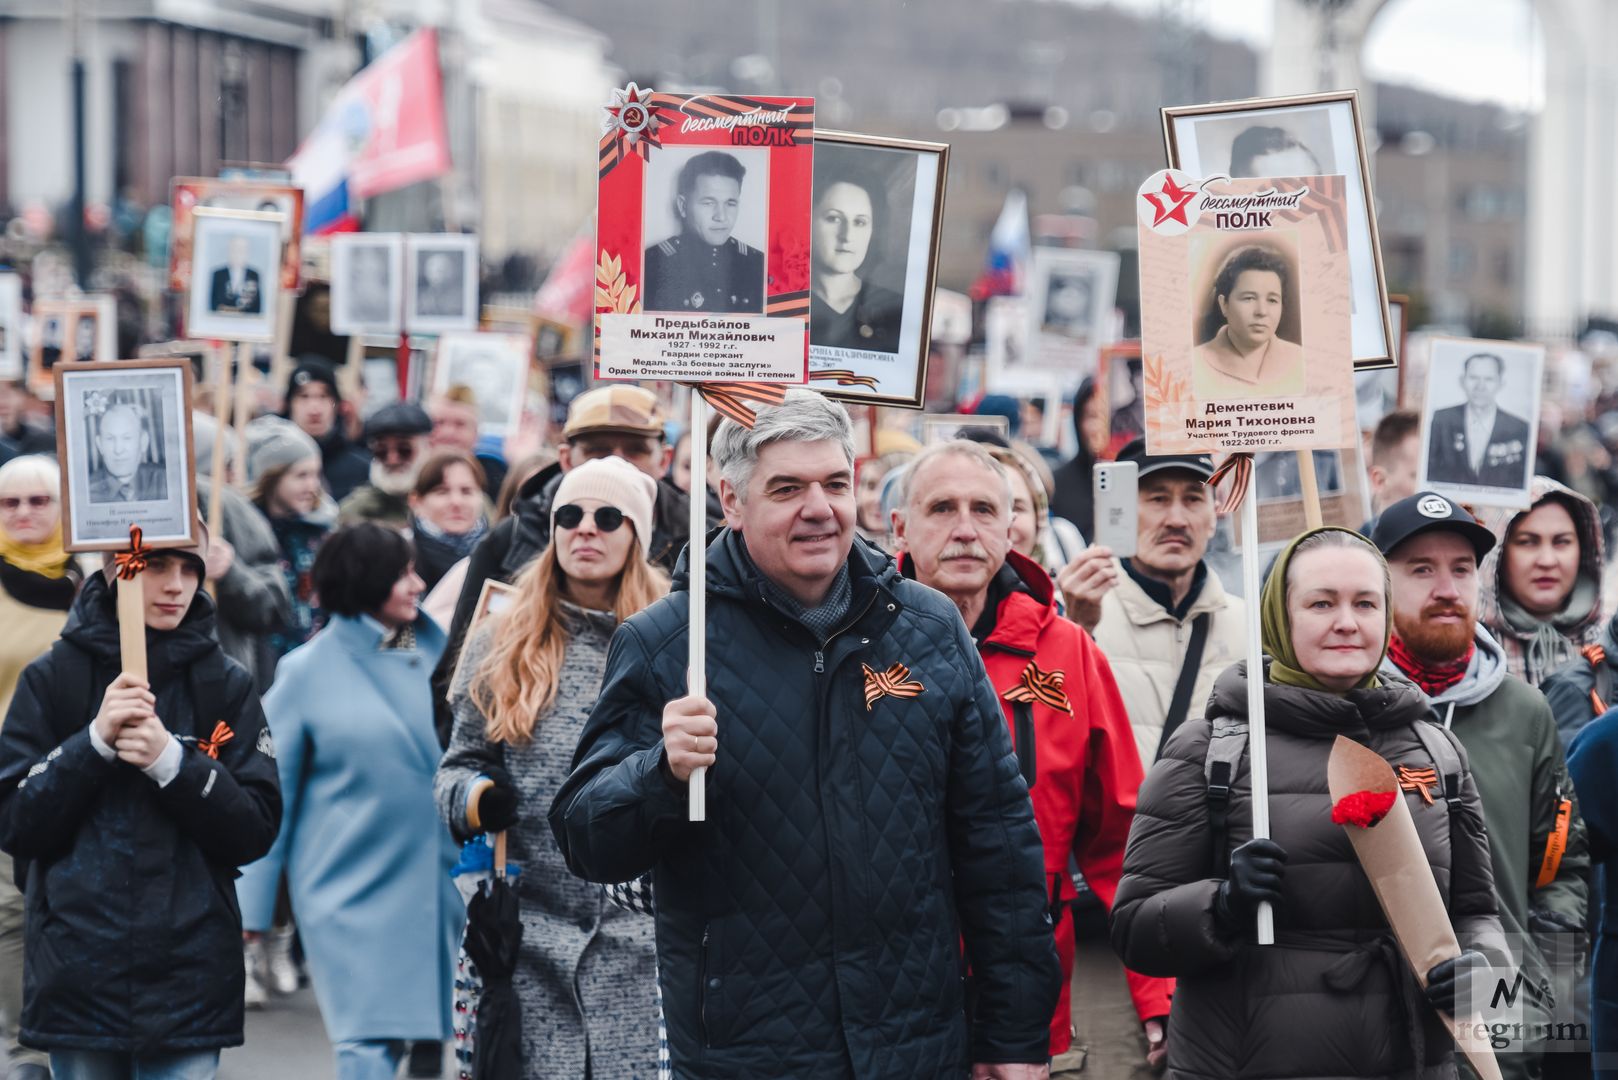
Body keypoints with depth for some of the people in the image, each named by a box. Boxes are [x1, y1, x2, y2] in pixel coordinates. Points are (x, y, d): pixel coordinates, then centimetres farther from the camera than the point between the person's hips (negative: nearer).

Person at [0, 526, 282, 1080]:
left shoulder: (226, 686, 5)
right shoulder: (53, 679, 3)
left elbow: (255, 832, 0)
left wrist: (171, 761, -15)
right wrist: (95, 742, -14)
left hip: (190, 984, 0)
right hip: (79, 977, 0)